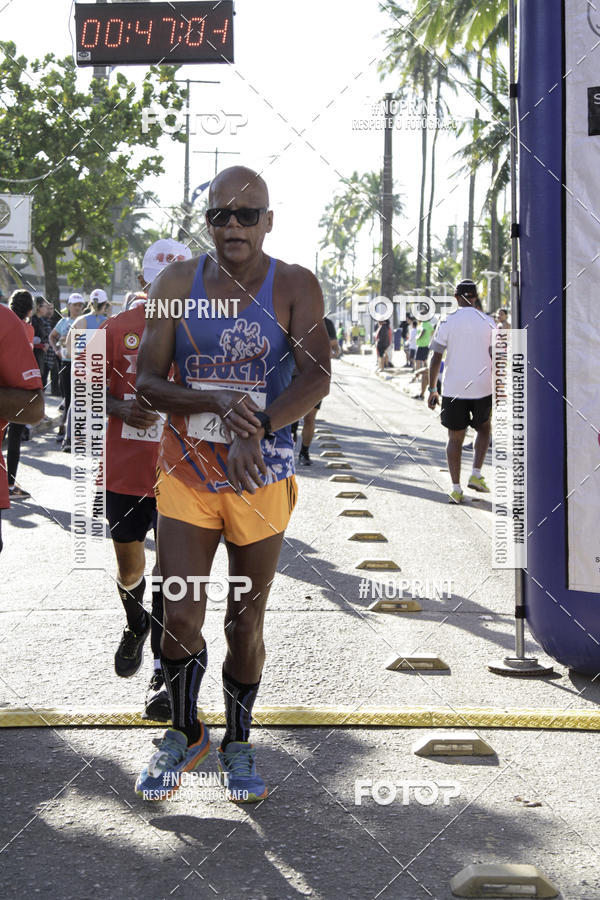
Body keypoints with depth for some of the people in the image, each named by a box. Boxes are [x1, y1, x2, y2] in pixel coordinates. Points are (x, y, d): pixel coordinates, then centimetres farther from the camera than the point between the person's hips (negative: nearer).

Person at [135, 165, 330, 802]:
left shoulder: (293, 287, -5)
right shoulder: (177, 284, -1)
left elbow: (316, 378, -17)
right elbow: (147, 383, -6)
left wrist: (256, 429, -33)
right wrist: (219, 404, -24)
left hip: (262, 476, -1)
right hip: (185, 469, 1)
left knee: (246, 620, 9)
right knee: (181, 615, -4)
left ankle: (237, 743, 29)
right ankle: (185, 734, 21)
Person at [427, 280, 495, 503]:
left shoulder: (447, 323, -2)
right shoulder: (488, 322, 0)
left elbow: (436, 359, -2)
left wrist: (432, 389, 6)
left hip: (453, 389, -1)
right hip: (483, 388, 1)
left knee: (455, 438, 8)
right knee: (483, 429, 23)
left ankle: (456, 488, 3)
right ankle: (476, 475, 9)